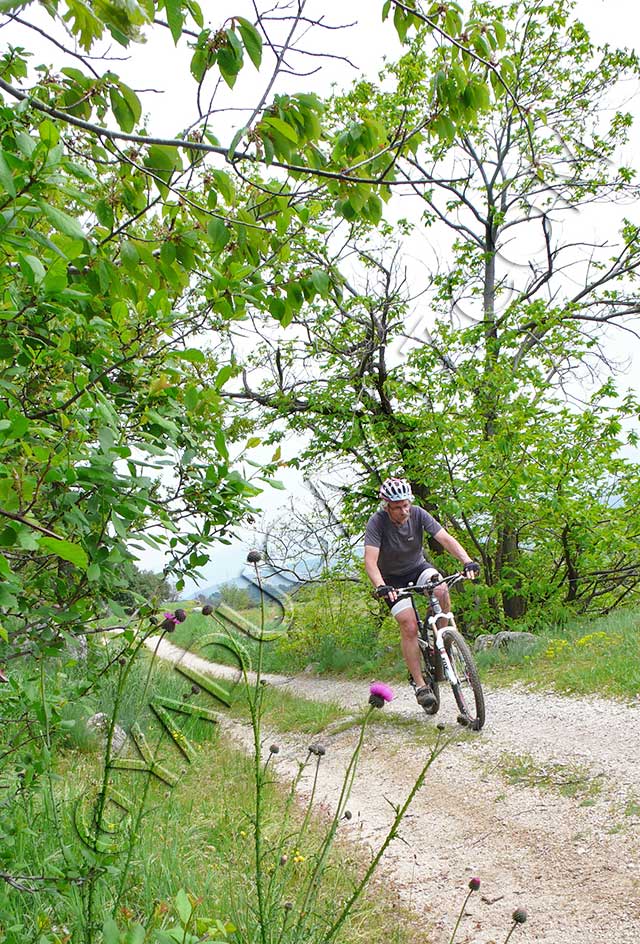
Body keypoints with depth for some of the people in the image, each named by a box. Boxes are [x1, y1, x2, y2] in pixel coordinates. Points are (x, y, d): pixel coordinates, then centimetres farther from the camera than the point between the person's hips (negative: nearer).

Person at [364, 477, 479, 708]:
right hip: (394, 578, -2)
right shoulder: (377, 522, -25)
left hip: (418, 566, 3)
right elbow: (370, 561, -33)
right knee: (409, 626, -17)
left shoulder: (418, 514, -17)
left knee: (441, 589, -30)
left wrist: (467, 561, -39)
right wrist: (380, 587, -51)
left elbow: (446, 538, -23)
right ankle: (420, 685, -7)